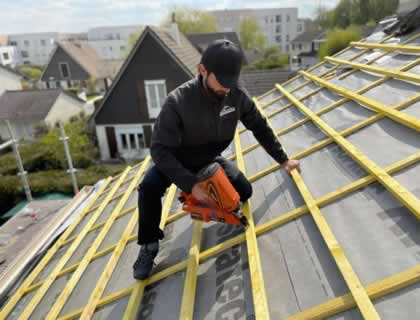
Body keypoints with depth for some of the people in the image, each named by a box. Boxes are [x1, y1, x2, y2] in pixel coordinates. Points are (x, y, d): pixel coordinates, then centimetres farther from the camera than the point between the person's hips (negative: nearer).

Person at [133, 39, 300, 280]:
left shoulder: (237, 95, -21)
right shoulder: (178, 101, -35)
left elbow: (260, 127, -4)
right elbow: (160, 150, -33)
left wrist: (283, 159, 0)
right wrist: (190, 185, -41)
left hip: (210, 159, 4)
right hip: (177, 160, -4)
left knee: (245, 192, -7)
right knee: (149, 188, -30)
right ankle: (149, 245, -6)